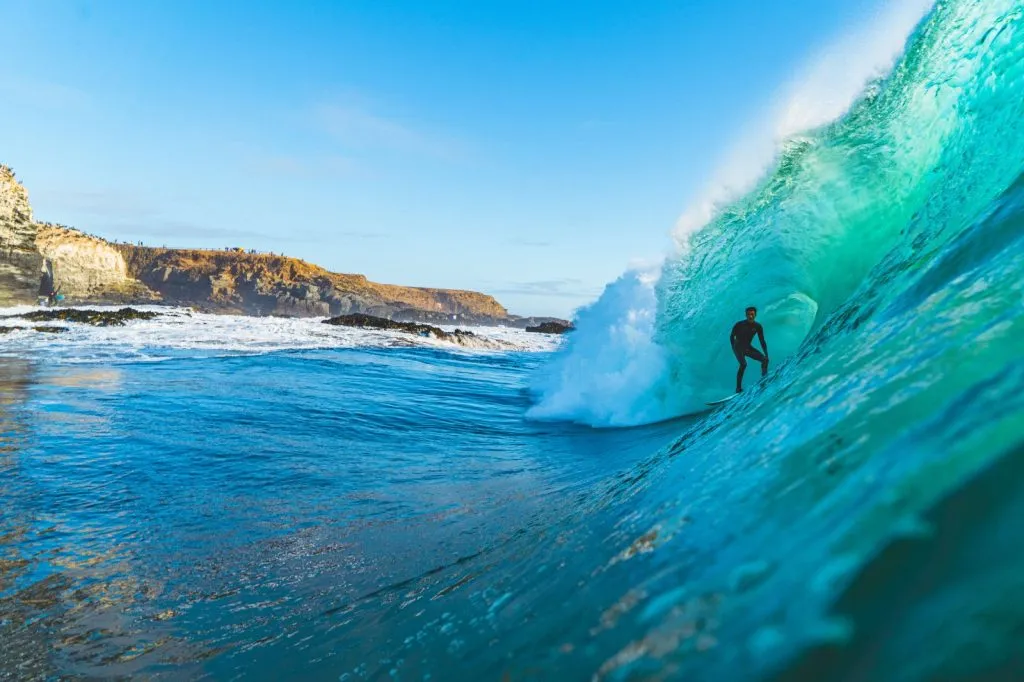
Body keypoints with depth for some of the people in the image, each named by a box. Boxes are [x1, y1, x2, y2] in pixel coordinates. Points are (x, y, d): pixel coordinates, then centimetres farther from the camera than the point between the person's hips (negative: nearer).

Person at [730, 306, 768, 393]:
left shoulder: (758, 327, -6)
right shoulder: (739, 325, -16)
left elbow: (762, 341, -1)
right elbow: (732, 336, -6)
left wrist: (766, 354, -5)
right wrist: (734, 348, -13)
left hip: (748, 347, 5)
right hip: (738, 348, -5)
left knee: (765, 359, -8)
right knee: (743, 364, -27)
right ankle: (738, 388, -22)